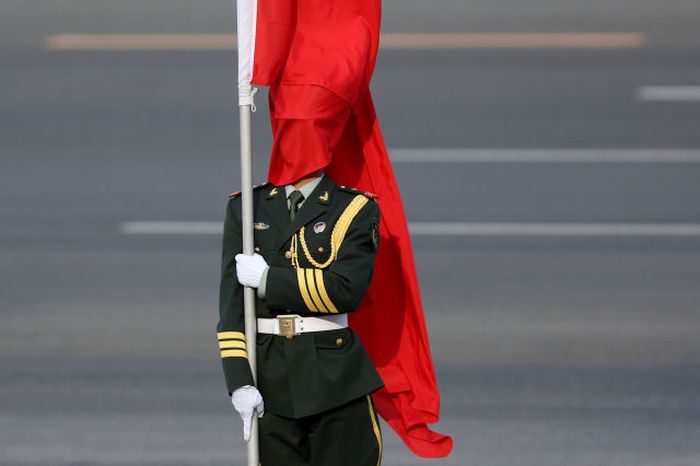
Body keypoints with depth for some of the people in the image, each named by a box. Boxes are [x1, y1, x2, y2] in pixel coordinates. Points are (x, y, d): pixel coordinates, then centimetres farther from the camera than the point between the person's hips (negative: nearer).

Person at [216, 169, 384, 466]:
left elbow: (346, 290, -14)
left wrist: (267, 279, -11)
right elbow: (232, 304, 3)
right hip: (271, 386, 2)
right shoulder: (245, 208, 10)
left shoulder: (357, 209, 1)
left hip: (336, 380, -2)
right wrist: (239, 382, -7)